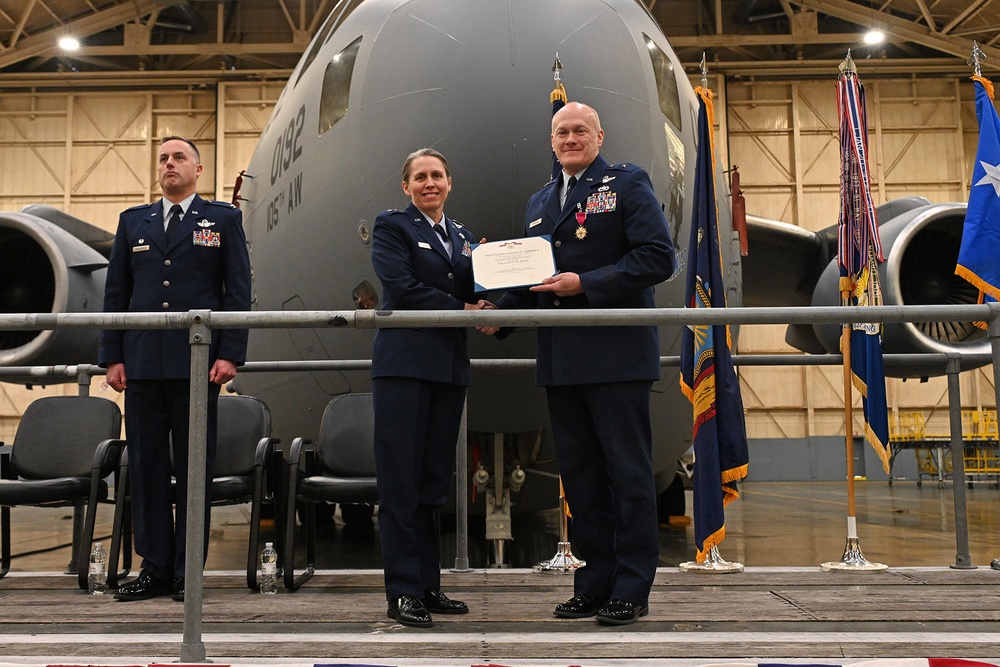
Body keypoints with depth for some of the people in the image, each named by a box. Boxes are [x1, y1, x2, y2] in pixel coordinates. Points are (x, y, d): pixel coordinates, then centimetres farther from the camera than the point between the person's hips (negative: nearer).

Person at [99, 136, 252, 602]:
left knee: (194, 469, 2)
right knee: (146, 467, 4)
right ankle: (155, 569, 13)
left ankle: (188, 572, 10)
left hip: (197, 363, -3)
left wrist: (230, 354, -8)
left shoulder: (223, 219, 9)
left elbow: (238, 292, 2)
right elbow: (115, 294, 14)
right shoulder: (133, 222, 17)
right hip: (142, 365, 3)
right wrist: (112, 357, 4)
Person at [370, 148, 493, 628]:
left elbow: (473, 296, 15)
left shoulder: (464, 237, 21)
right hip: (403, 363, -6)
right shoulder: (391, 226, 3)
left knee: (434, 480, 9)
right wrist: (462, 310, -10)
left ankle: (428, 586, 16)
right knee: (401, 480, -5)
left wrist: (487, 308, -7)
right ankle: (402, 591, 1)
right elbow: (402, 288, -10)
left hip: (449, 367, 6)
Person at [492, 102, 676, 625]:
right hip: (561, 360, 7)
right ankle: (595, 582, 23)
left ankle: (631, 588, 11)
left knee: (628, 471, 1)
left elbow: (658, 258, -11)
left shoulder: (627, 183, 1)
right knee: (578, 473, 11)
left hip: (617, 353, -6)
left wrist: (586, 283, -17)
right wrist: (500, 312, 2)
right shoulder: (539, 203, 19)